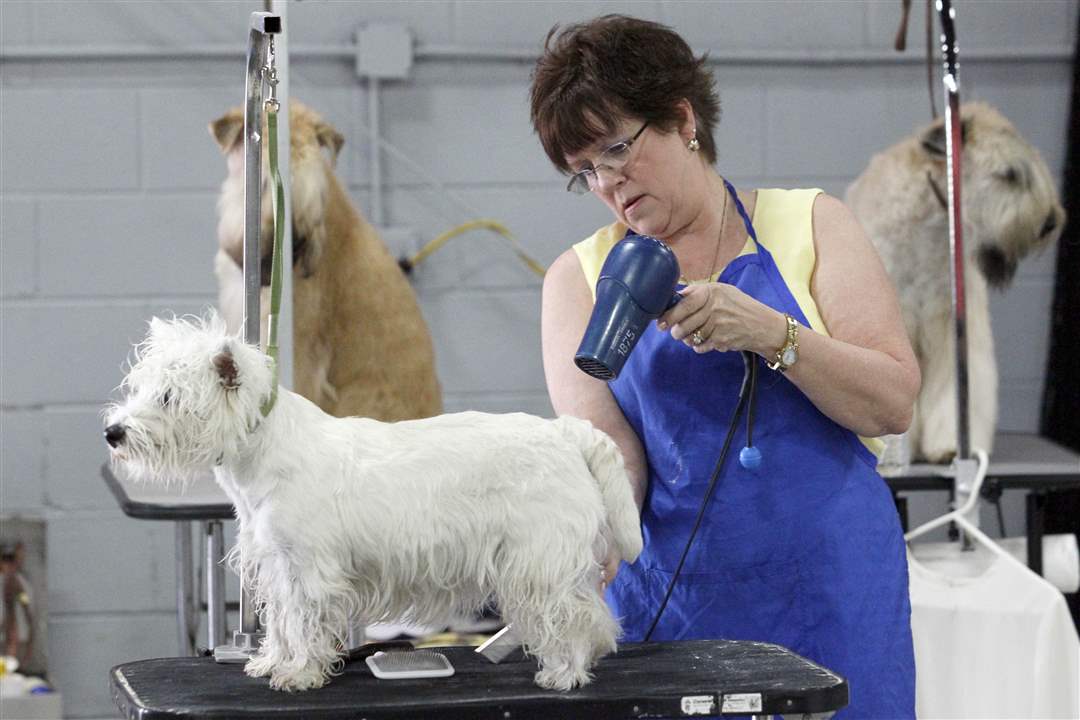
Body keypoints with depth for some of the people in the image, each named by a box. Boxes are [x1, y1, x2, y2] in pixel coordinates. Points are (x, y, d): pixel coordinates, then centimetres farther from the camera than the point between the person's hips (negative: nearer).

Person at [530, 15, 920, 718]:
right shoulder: (579, 277, 8)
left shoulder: (807, 226, 4)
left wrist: (771, 334, -17)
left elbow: (893, 402, -3)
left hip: (829, 588, -1)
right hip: (670, 601, 1)